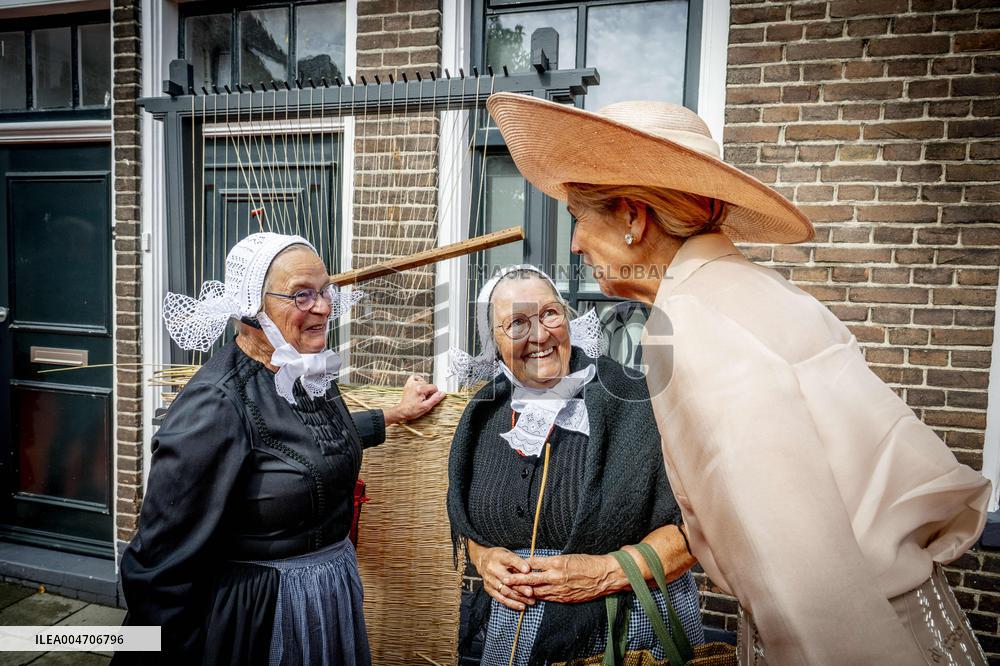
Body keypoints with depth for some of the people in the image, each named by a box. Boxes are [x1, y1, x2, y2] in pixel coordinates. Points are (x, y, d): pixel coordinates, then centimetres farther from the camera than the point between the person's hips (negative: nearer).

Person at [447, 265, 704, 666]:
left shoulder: (633, 402, -15)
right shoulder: (485, 419, 0)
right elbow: (469, 521, 13)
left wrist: (607, 572, -22)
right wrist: (483, 557, -7)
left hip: (632, 633, -4)